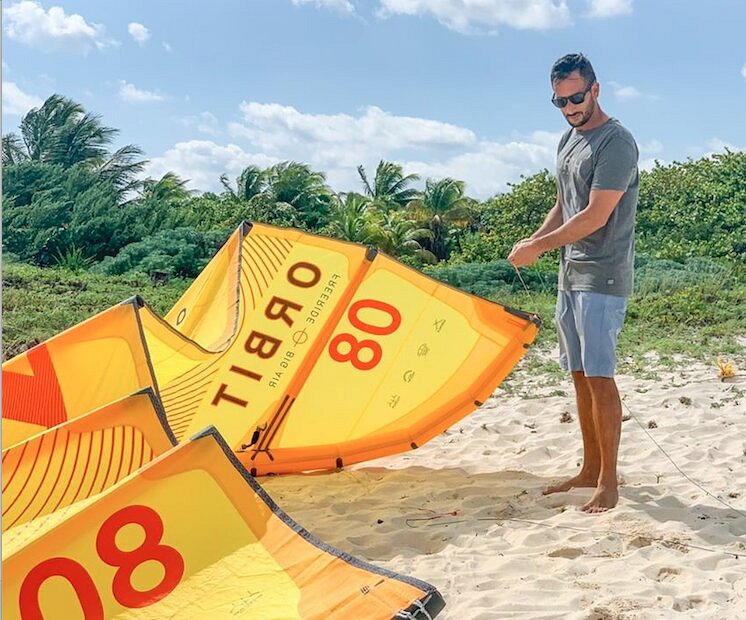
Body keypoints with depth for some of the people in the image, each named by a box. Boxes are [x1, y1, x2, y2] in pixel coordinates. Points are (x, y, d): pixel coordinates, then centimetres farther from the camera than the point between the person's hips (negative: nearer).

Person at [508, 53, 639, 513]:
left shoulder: (616, 142, -12)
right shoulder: (569, 140, 15)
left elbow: (595, 217, -18)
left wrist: (540, 247, -14)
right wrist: (534, 240, 4)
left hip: (603, 277, -9)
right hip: (571, 273, 9)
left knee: (599, 376, -8)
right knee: (580, 376, 11)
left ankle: (609, 480, 1)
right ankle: (590, 469, 21)